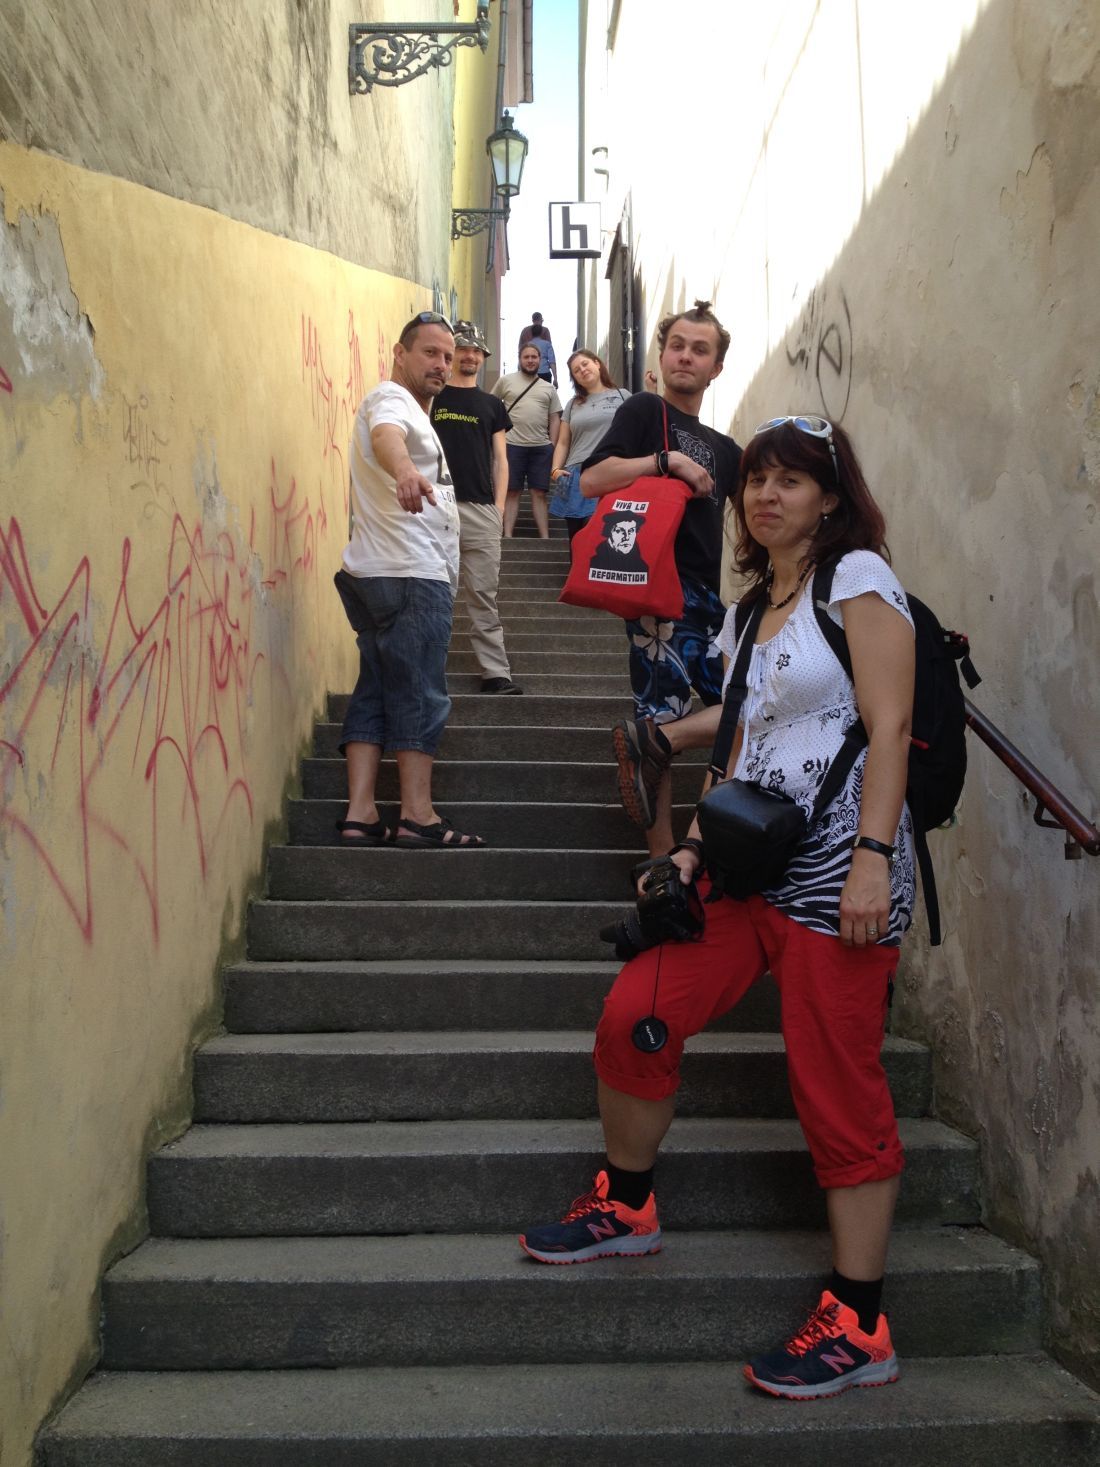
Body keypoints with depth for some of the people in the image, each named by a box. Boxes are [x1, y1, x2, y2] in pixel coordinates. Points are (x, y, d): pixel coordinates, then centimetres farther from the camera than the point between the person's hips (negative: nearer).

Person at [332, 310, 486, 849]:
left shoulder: (410, 408, 25)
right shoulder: (391, 399, -9)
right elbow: (385, 436, -34)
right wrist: (404, 469, -55)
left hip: (377, 575, 10)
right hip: (412, 573, -10)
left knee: (376, 692, 5)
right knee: (420, 696, -8)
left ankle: (360, 815, 4)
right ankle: (417, 816, -6)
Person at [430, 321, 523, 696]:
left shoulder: (492, 405, 16)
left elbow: (500, 460, 14)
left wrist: (499, 505, 3)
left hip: (481, 509, 2)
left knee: (484, 597, 0)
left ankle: (496, 673, 0)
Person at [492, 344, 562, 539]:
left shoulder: (548, 388, 13)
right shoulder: (506, 381, 5)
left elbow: (554, 418, 11)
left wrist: (552, 445, 2)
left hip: (542, 447, 2)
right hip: (512, 445, -2)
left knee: (539, 493, 3)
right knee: (512, 492, 0)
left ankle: (545, 537, 2)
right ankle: (507, 535, -2)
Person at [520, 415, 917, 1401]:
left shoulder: (858, 577, -3)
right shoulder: (748, 613, 19)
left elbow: (888, 725, -12)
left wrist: (872, 860, -20)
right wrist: (692, 850, 8)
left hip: (838, 874, -7)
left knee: (840, 1095, -3)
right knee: (634, 1014, 3)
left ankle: (860, 1330, 10)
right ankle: (626, 1208, 26)